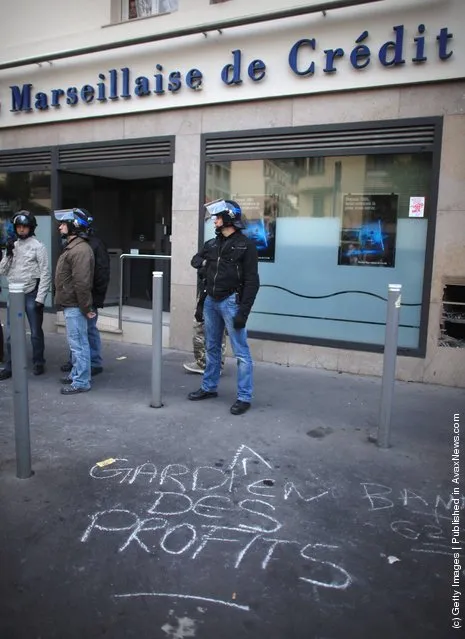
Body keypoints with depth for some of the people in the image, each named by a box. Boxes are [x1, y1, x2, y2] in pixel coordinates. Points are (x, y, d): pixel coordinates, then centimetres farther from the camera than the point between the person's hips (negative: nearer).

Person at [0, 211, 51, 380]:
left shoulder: (38, 246, -5)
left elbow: (45, 274, -8)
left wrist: (40, 298, -13)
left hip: (31, 294, -4)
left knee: (36, 332, 7)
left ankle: (38, 363, 22)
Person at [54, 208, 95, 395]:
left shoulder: (80, 249, -20)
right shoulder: (72, 247, 15)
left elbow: (82, 283, -25)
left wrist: (85, 308, -22)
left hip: (75, 306, -11)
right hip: (71, 304, 11)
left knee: (78, 343, -4)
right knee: (77, 343, 19)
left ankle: (81, 382, 4)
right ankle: (76, 374, 31)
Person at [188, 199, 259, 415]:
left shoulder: (245, 245, -7)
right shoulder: (212, 244, 11)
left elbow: (251, 281, -11)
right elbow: (195, 259, 29)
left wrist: (243, 312, -18)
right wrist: (202, 261, 3)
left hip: (231, 302, -7)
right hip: (211, 301, 7)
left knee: (240, 352, -3)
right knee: (212, 348, 17)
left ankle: (244, 397, 3)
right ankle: (209, 387, 31)